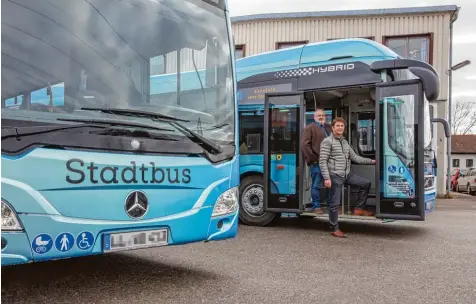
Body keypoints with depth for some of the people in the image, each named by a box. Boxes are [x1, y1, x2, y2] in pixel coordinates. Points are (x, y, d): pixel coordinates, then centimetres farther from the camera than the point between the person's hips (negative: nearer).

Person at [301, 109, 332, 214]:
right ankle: (316, 207, 9)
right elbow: (304, 145, -9)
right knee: (316, 185, 0)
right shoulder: (310, 128, -1)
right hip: (317, 162, -6)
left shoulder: (329, 128, 19)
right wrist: (313, 158, -11)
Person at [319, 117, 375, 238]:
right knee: (335, 203, -2)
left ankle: (359, 208, 14)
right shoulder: (327, 142, -7)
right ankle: (334, 229, 10)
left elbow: (355, 158, 19)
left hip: (347, 174, 7)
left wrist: (371, 161, 13)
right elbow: (322, 161, -12)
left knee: (366, 183, 5)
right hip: (335, 176, -7)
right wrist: (327, 178, -20)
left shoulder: (345, 142, 17)